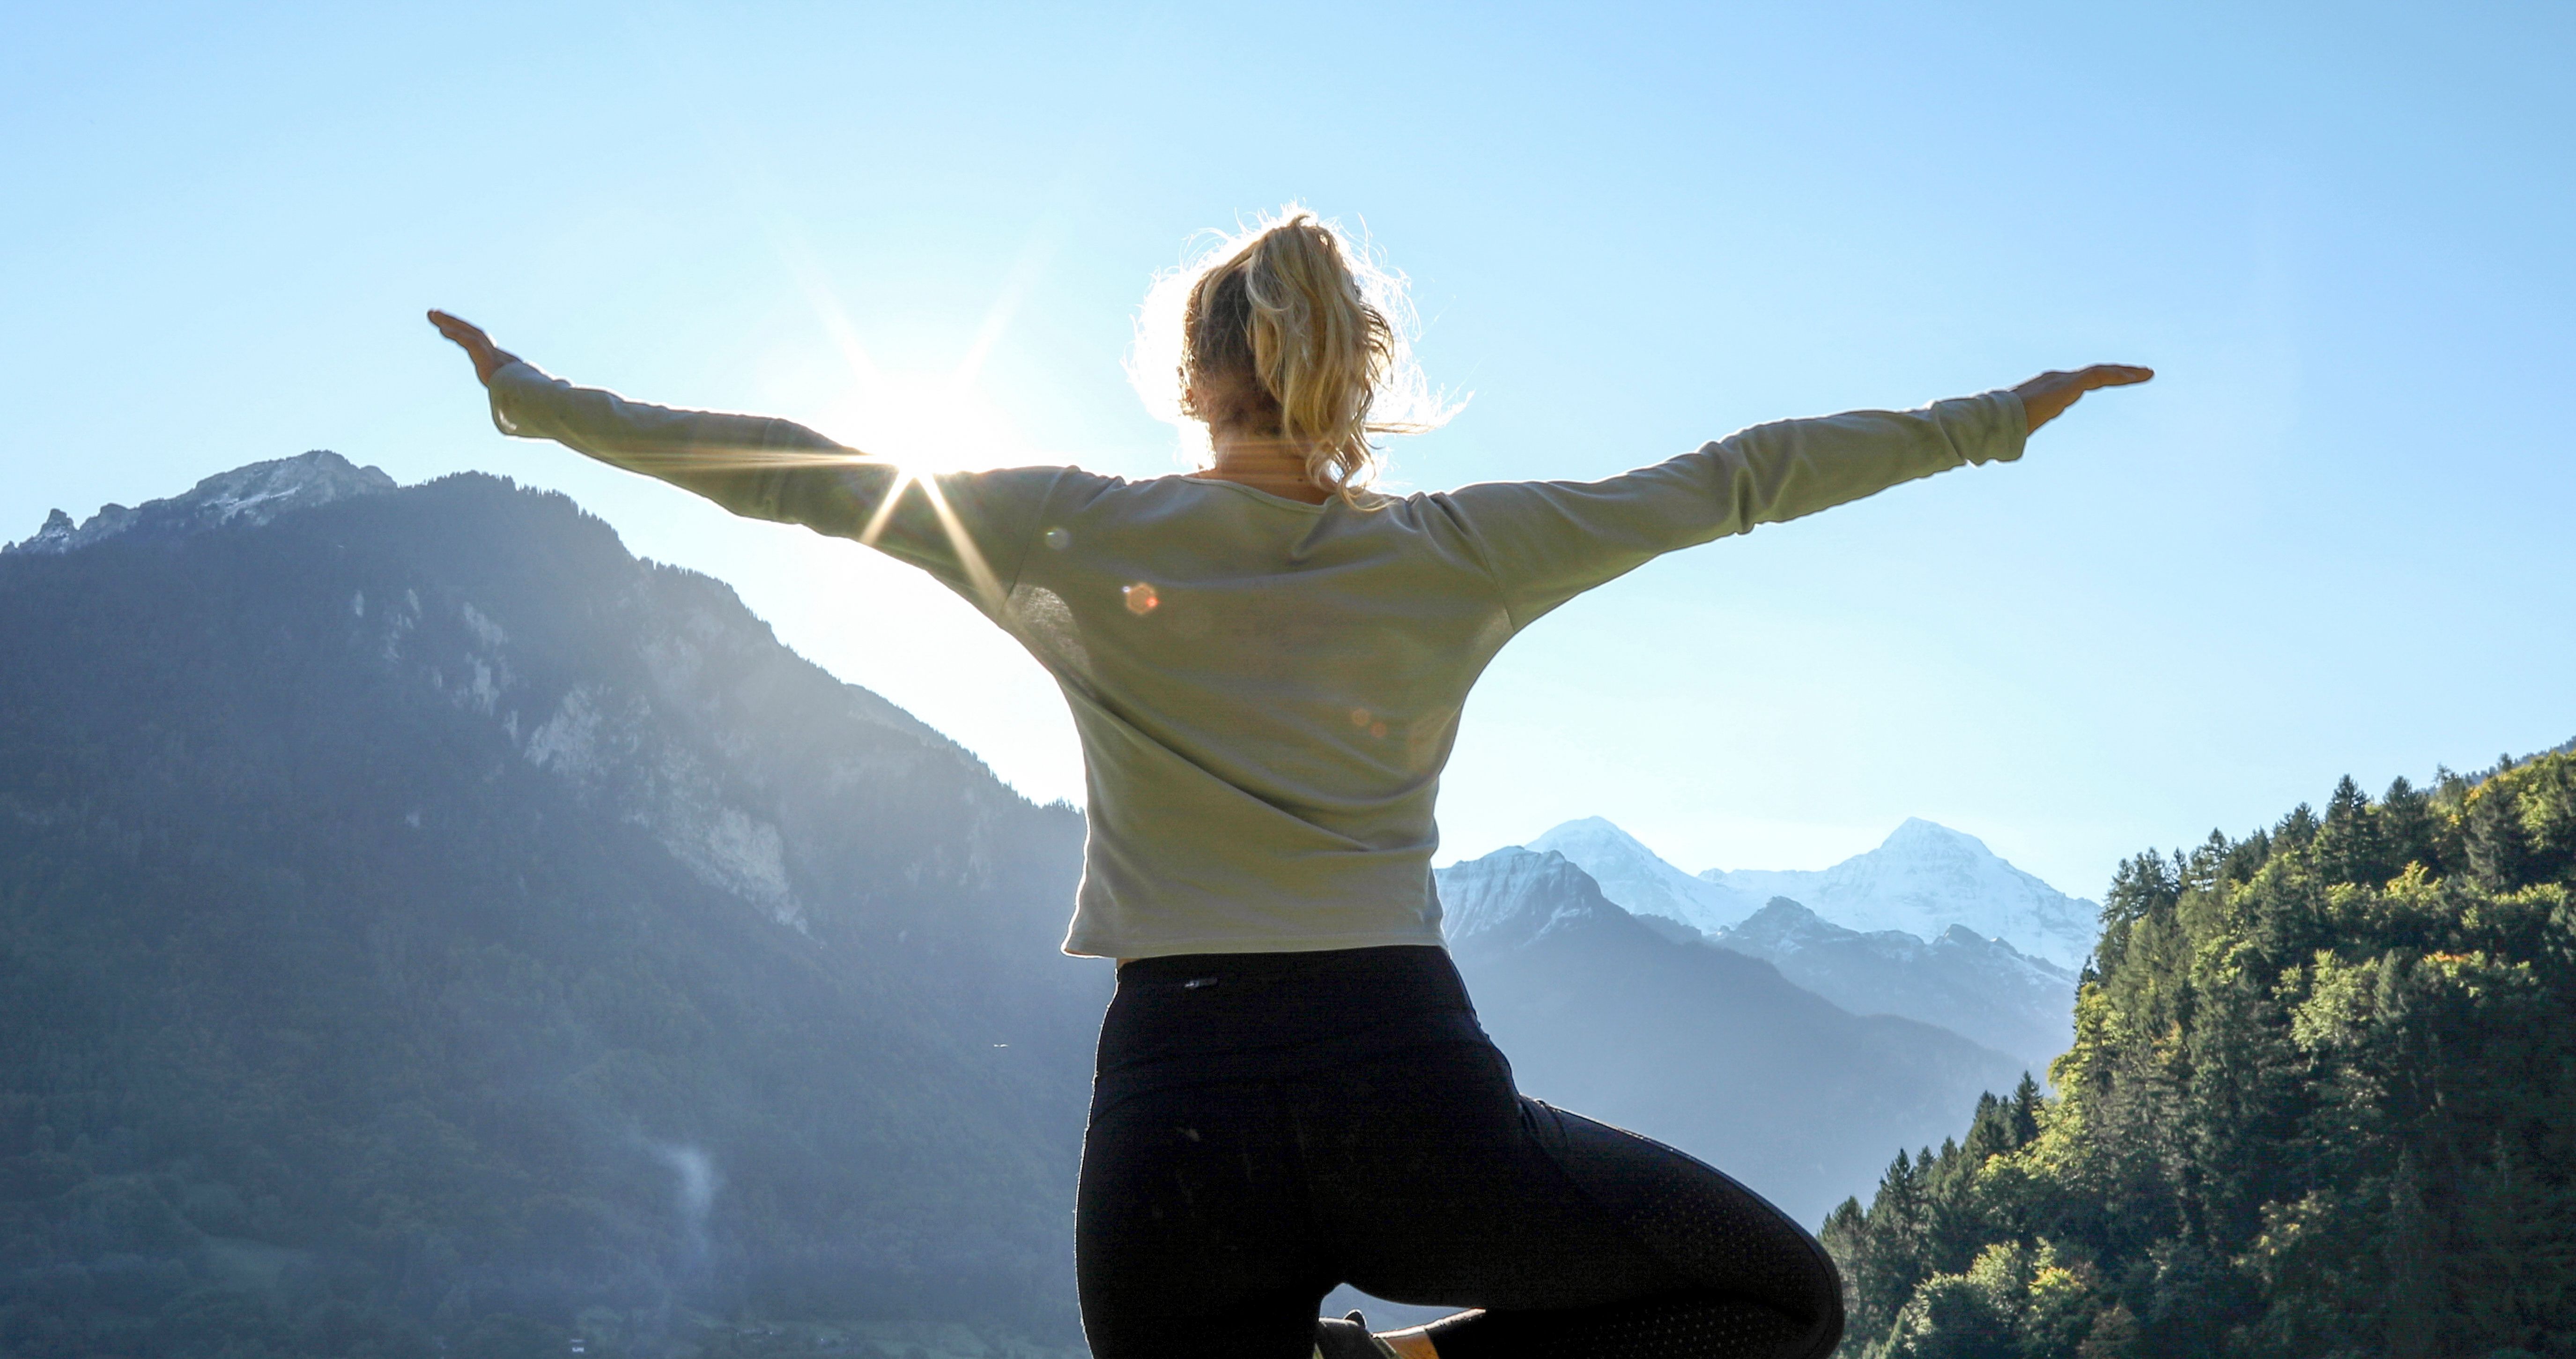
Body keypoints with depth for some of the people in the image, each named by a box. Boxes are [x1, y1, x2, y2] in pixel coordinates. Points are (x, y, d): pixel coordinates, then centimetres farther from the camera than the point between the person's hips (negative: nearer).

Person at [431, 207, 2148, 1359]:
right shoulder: (1459, 553, 4)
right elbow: (1739, 477, 11)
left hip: (1176, 1122, 2)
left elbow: (799, 470, 9)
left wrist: (537, 397, 22)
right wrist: (2000, 416, 23)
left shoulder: (1076, 538, 3)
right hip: (1406, 1098, -1)